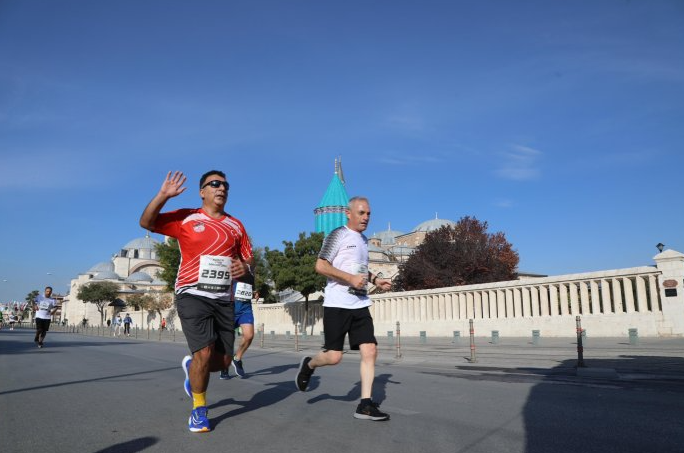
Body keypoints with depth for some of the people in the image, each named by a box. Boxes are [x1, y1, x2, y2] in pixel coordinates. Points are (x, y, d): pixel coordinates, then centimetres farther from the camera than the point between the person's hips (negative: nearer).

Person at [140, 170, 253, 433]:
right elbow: (146, 223, -5)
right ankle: (199, 411, 9)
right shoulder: (186, 218, 1)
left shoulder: (236, 226, 10)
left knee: (224, 360, 5)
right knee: (204, 352, -16)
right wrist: (163, 195, -17)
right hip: (193, 295, -4)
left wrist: (245, 267, -9)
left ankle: (192, 367, 40)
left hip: (224, 299, 4)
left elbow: (248, 260, 14)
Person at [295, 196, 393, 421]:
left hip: (360, 305, 7)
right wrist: (351, 278, -19)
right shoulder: (338, 235, -6)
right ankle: (308, 365, 28)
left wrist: (375, 280, 14)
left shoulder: (363, 240, 18)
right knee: (334, 356, -4)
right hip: (337, 305, -7)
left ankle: (365, 404, 4)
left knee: (370, 351, -3)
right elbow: (320, 266, -13)